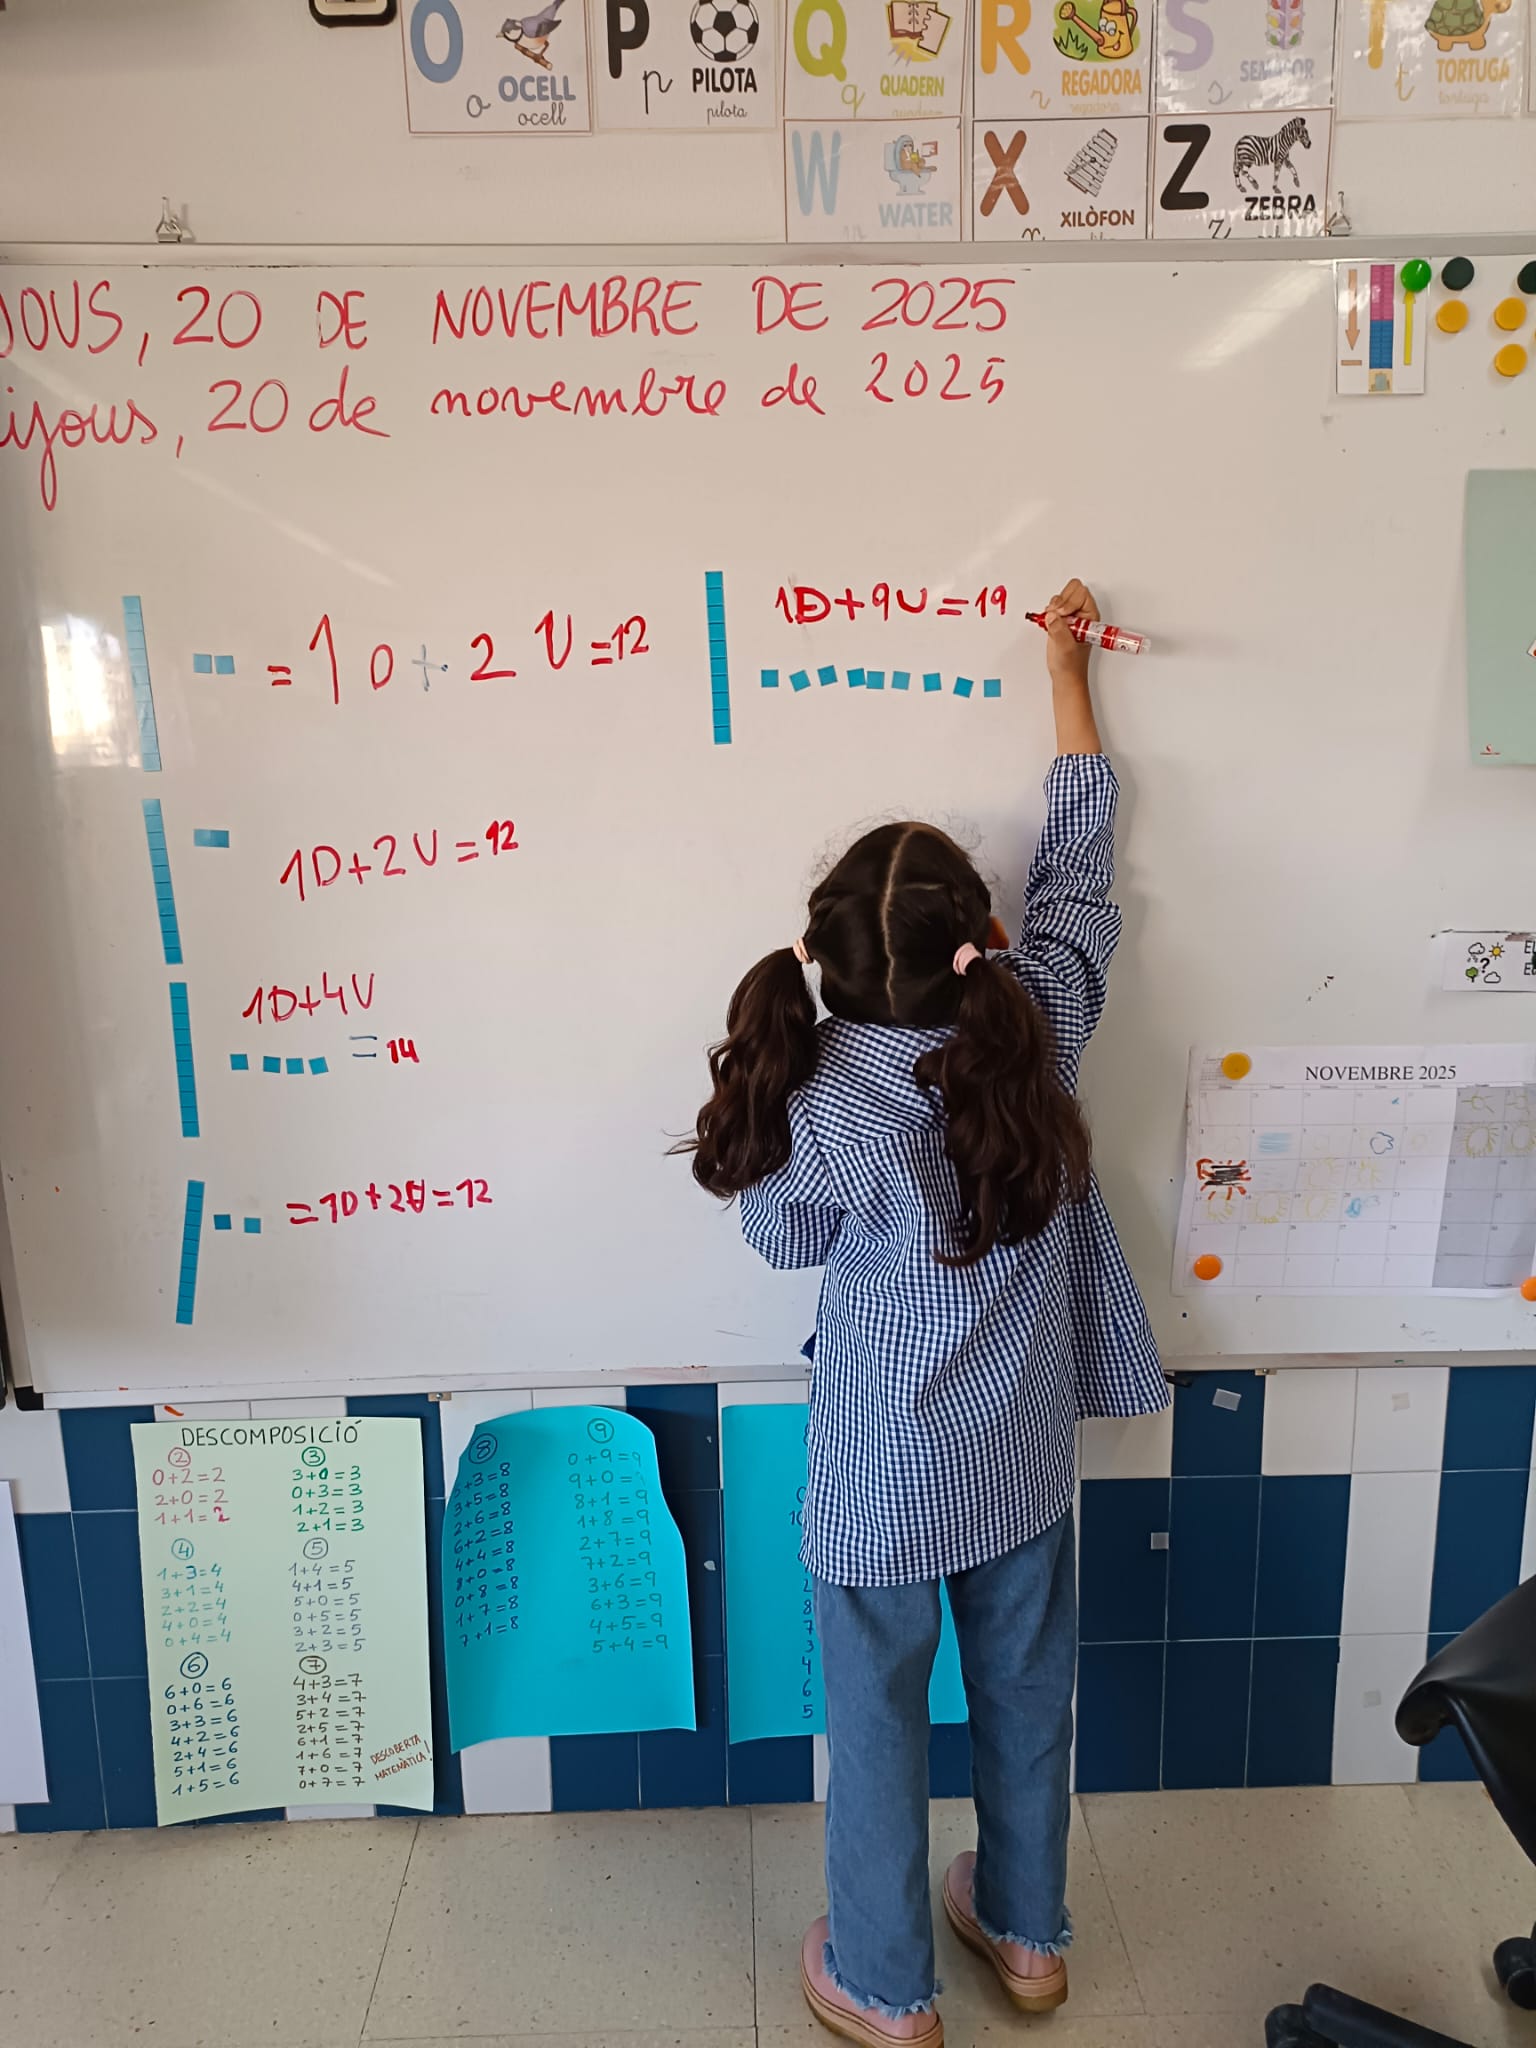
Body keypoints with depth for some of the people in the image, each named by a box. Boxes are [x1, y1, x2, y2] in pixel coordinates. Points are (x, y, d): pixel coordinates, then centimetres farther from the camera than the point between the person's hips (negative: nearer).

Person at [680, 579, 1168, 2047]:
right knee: (1024, 1688, 24)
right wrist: (1066, 672, 11)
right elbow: (1078, 863, 0)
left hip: (887, 1473, -4)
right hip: (1026, 1452, 4)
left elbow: (785, 1238, -6)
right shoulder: (1039, 1023, -17)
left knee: (877, 1714, 17)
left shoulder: (819, 1099, -26)